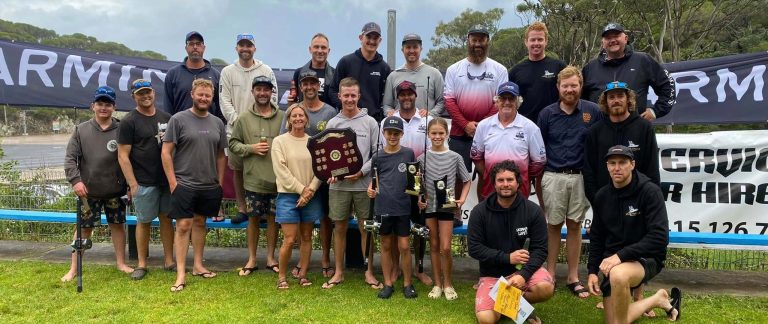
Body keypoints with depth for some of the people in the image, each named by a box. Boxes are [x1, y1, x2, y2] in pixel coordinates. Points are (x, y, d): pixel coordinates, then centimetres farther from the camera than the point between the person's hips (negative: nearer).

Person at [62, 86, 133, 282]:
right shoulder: (81, 130, 2)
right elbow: (70, 157, 0)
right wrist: (75, 180, -12)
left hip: (115, 190, 0)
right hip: (88, 191, 0)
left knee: (118, 225, 10)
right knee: (84, 228, 8)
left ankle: (120, 263, 24)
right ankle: (74, 268, 19)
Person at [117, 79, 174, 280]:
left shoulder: (166, 118, 10)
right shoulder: (129, 122, -3)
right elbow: (123, 156, -6)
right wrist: (132, 184, -12)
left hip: (167, 179, 4)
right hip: (144, 182, -4)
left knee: (166, 218, 8)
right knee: (144, 221, 4)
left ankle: (169, 261, 17)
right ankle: (142, 264, 15)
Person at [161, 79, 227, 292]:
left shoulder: (217, 123, 9)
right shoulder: (178, 119, -4)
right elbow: (166, 152, -6)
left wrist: (220, 182, 9)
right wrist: (173, 182, -11)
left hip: (210, 186, 4)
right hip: (184, 185, -4)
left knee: (200, 223, 15)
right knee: (183, 226, -4)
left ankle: (198, 265, 26)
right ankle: (181, 274, 2)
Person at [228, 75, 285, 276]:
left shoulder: (282, 117, 0)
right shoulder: (244, 118, 1)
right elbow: (233, 144, 4)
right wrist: (250, 148, -11)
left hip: (277, 179, 0)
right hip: (253, 178, 0)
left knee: (273, 217, 10)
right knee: (253, 218, 10)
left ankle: (271, 258, 24)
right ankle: (252, 259, 23)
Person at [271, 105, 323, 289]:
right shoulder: (279, 141, 0)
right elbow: (281, 170, -8)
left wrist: (311, 189, -12)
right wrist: (301, 189, -12)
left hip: (311, 196, 3)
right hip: (288, 196, -3)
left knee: (306, 237, 8)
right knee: (289, 240, -6)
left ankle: (303, 274, 20)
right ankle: (281, 276, 10)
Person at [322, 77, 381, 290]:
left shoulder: (370, 122, 1)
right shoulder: (332, 123, 5)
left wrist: (362, 172, -13)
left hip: (364, 184, -1)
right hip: (338, 185, 2)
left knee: (366, 228, 6)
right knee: (340, 227, 9)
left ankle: (369, 272, 18)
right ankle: (339, 272, 21)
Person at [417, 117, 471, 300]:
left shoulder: (455, 157, -3)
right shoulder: (422, 158, -1)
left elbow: (467, 181, 6)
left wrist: (462, 199, -5)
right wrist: (419, 199, -7)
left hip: (447, 206, -1)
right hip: (429, 206, 1)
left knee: (445, 248, -4)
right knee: (434, 246, 10)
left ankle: (448, 284, 15)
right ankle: (437, 284, 20)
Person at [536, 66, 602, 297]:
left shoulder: (593, 111, 1)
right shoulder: (547, 114, 2)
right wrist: (538, 180, 4)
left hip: (580, 176, 0)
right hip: (553, 177, 0)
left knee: (575, 226, 9)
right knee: (553, 225, 7)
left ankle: (573, 277, 19)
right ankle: (550, 273, 18)